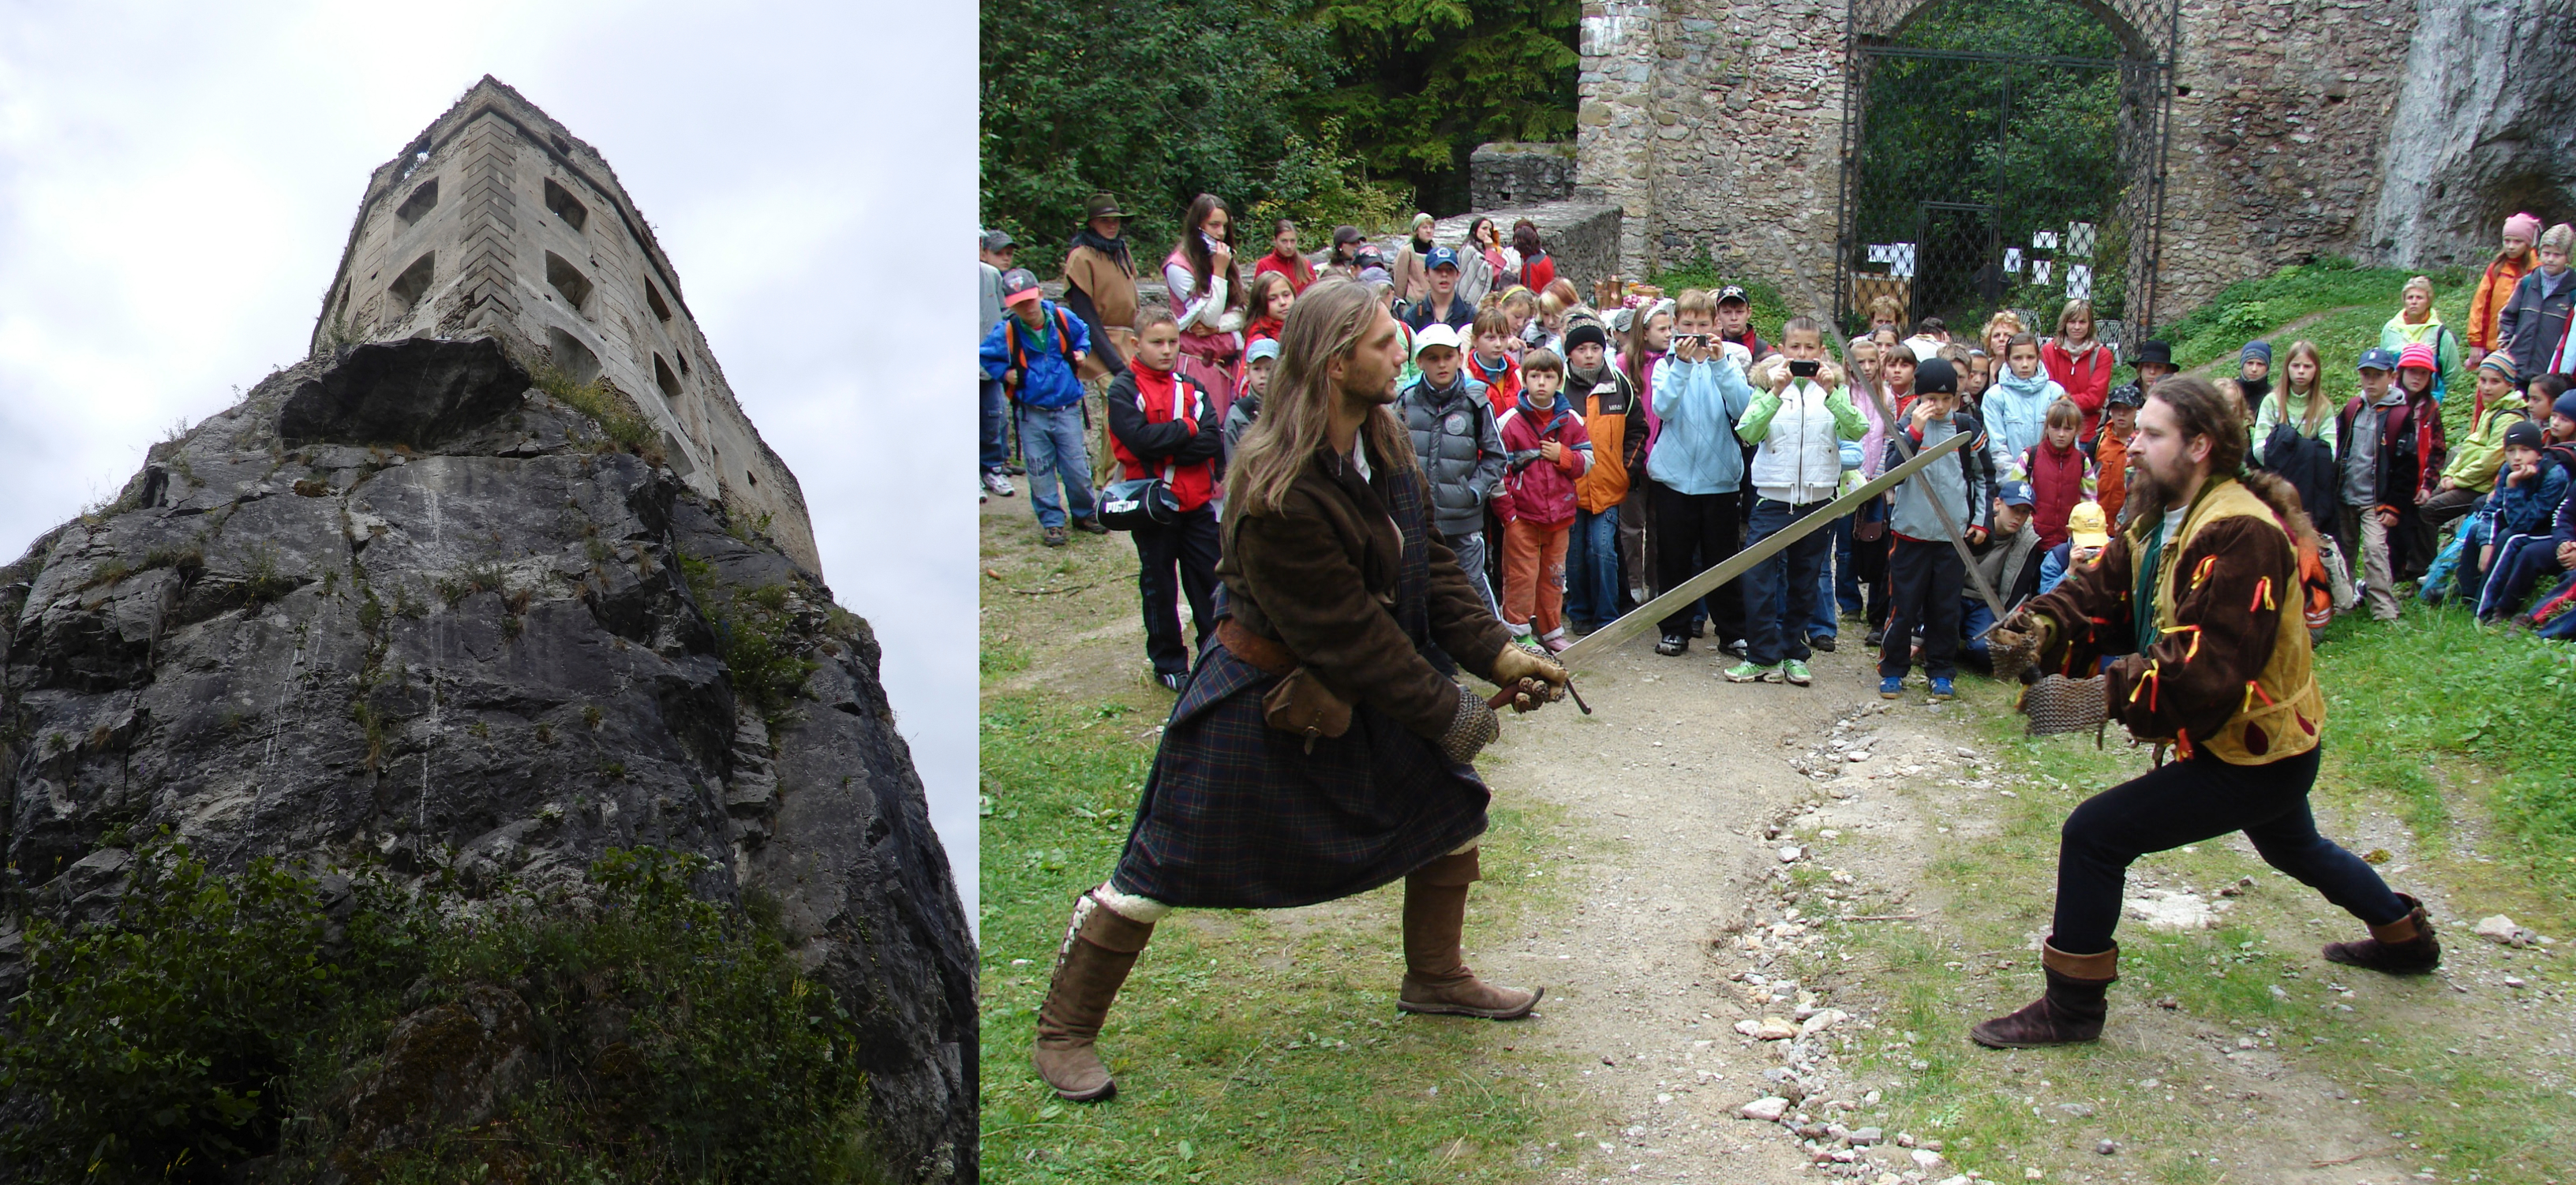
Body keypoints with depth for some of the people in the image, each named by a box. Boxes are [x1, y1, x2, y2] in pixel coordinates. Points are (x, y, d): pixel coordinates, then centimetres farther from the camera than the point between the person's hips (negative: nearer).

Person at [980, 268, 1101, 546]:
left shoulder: (1063, 318, -6)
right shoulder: (1006, 332, -9)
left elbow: (1083, 333, 17)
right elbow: (987, 356, 7)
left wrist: (1081, 351, 1)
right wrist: (1005, 373, -6)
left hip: (1067, 410, 1)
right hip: (1032, 414, 0)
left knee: (1078, 468, 5)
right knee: (1040, 472, 5)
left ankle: (1084, 513, 26)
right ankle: (1051, 521, 17)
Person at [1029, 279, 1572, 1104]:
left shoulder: (1385, 444, -3)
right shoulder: (1276, 493, -31)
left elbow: (1427, 566, 2)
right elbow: (1345, 632, -26)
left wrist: (1497, 653, -8)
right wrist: (1445, 711, -19)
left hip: (1357, 691, 9)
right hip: (1264, 695, -8)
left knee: (1452, 805, 14)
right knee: (1161, 874, 0)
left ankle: (1435, 980, 36)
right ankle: (1064, 1035, 18)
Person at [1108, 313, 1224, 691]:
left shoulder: (1190, 389, 6)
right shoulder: (1124, 390, -6)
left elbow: (1214, 440, -8)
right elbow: (1139, 438, -22)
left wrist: (1165, 448, -18)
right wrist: (1186, 429, -13)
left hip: (1197, 502, 4)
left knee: (1209, 579, 9)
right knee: (1159, 586, 8)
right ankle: (1168, 663, 19)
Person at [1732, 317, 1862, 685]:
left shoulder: (1834, 387, 5)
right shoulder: (1768, 384, 2)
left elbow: (1858, 430, -11)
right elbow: (1747, 433, -13)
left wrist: (1831, 393, -22)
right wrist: (1775, 392, -23)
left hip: (1818, 499, 2)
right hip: (1773, 498, -2)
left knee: (1805, 582, 10)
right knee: (1757, 576, -11)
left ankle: (1794, 654, 22)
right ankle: (1763, 656, -3)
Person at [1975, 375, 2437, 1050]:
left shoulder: (2238, 537, -28)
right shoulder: (2161, 521, 5)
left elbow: (2204, 671, -36)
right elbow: (2101, 590, -4)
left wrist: (2096, 699, -40)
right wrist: (2039, 629, -25)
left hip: (2254, 757, -11)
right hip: (2261, 741, 11)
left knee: (2094, 836, -16)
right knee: (2294, 847, 35)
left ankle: (2071, 1008, -5)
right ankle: (2405, 938, 61)